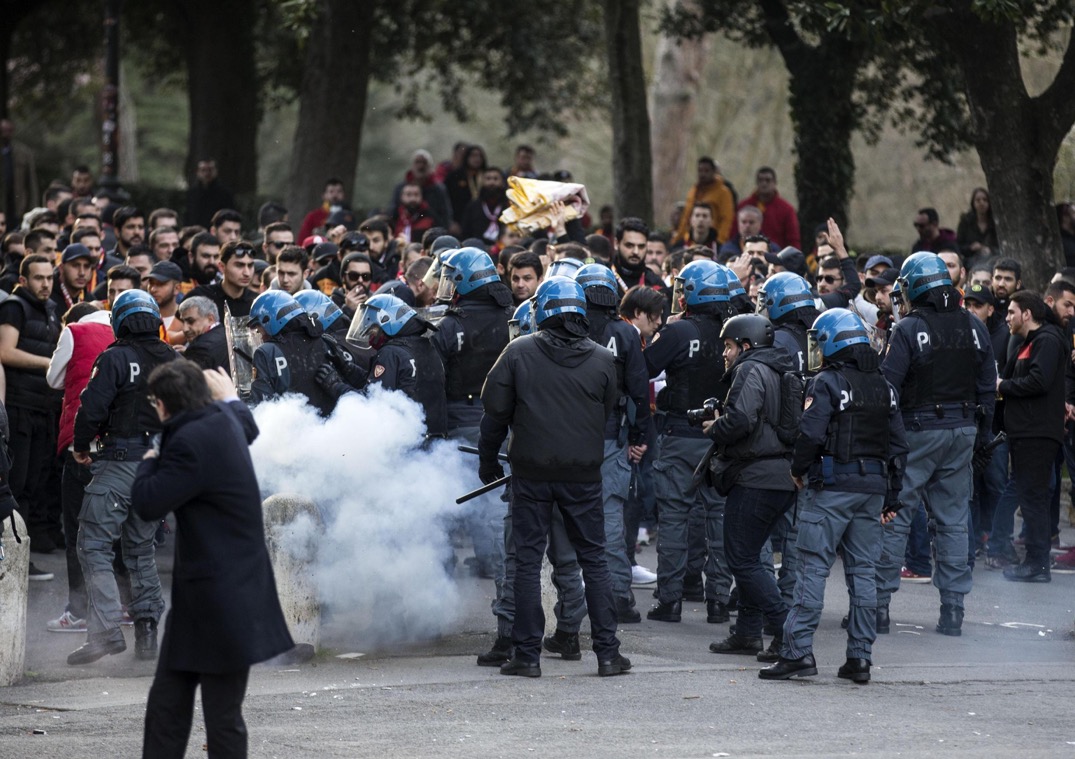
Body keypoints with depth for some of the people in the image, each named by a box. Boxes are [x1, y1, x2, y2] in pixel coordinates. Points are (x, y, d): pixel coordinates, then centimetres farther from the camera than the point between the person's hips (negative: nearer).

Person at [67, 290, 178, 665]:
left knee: (94, 543, -5)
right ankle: (147, 630, 12)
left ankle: (106, 630, -19)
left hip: (121, 462, -6)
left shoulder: (115, 359, -10)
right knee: (140, 547, 18)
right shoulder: (174, 361, 8)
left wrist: (81, 447, 3)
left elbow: (92, 407, -13)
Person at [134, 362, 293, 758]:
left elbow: (148, 504, -21)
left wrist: (149, 461, -1)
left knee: (223, 717, -3)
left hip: (222, 600, -10)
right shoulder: (223, 422, 8)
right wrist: (230, 397, 53)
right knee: (167, 700, 10)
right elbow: (248, 427, 33)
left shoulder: (190, 443, -21)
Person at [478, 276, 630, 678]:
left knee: (528, 559, 5)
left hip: (531, 471, -1)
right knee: (593, 559, 9)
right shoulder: (602, 359, 0)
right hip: (584, 472, 2)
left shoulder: (519, 353, -5)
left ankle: (528, 654, 4)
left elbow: (495, 413, -2)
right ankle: (607, 652, 7)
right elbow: (609, 412, 11)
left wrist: (488, 462, 11)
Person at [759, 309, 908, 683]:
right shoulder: (884, 387, 13)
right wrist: (891, 496, 18)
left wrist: (798, 469, 1)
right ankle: (860, 656, 7)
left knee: (813, 568, -5)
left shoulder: (828, 382, -9)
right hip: (872, 488, 6)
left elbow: (811, 433, -17)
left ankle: (798, 650, -11)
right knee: (863, 571, 8)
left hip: (832, 487, -6)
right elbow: (898, 444, 14)